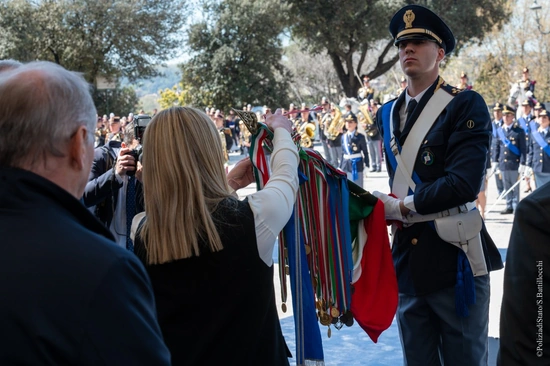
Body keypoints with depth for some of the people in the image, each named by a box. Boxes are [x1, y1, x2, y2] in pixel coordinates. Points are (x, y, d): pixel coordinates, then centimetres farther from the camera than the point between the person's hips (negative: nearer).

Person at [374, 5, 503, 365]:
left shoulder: (466, 105, -9)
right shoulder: (388, 113, 11)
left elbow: (464, 183, -19)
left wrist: (400, 208, -12)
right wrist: (394, 207, -1)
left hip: (455, 259, -6)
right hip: (407, 259, 6)